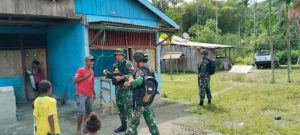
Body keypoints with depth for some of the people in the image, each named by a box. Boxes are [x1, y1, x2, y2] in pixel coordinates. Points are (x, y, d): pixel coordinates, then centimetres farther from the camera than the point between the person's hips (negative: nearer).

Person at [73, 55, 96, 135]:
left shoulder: (92, 72, 14)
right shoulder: (80, 70, -4)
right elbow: (75, 80, -10)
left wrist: (94, 93, 22)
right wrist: (85, 76, -16)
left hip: (89, 95, 7)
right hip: (81, 94, -6)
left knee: (89, 111, 9)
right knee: (81, 112, -11)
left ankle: (85, 126, 27)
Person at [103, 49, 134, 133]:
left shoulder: (127, 63, -6)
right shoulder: (114, 65, 14)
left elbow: (132, 75, -16)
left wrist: (122, 77, -24)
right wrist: (107, 74, 2)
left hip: (126, 89, -7)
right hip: (118, 89, 7)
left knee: (128, 108, -8)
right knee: (120, 108, 14)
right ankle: (123, 125, 26)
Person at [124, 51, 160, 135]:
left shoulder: (140, 71, -20)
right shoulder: (150, 70, 6)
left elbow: (138, 81, -39)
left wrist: (129, 83, -22)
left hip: (140, 101, -7)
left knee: (134, 121, 5)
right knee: (150, 120, 18)